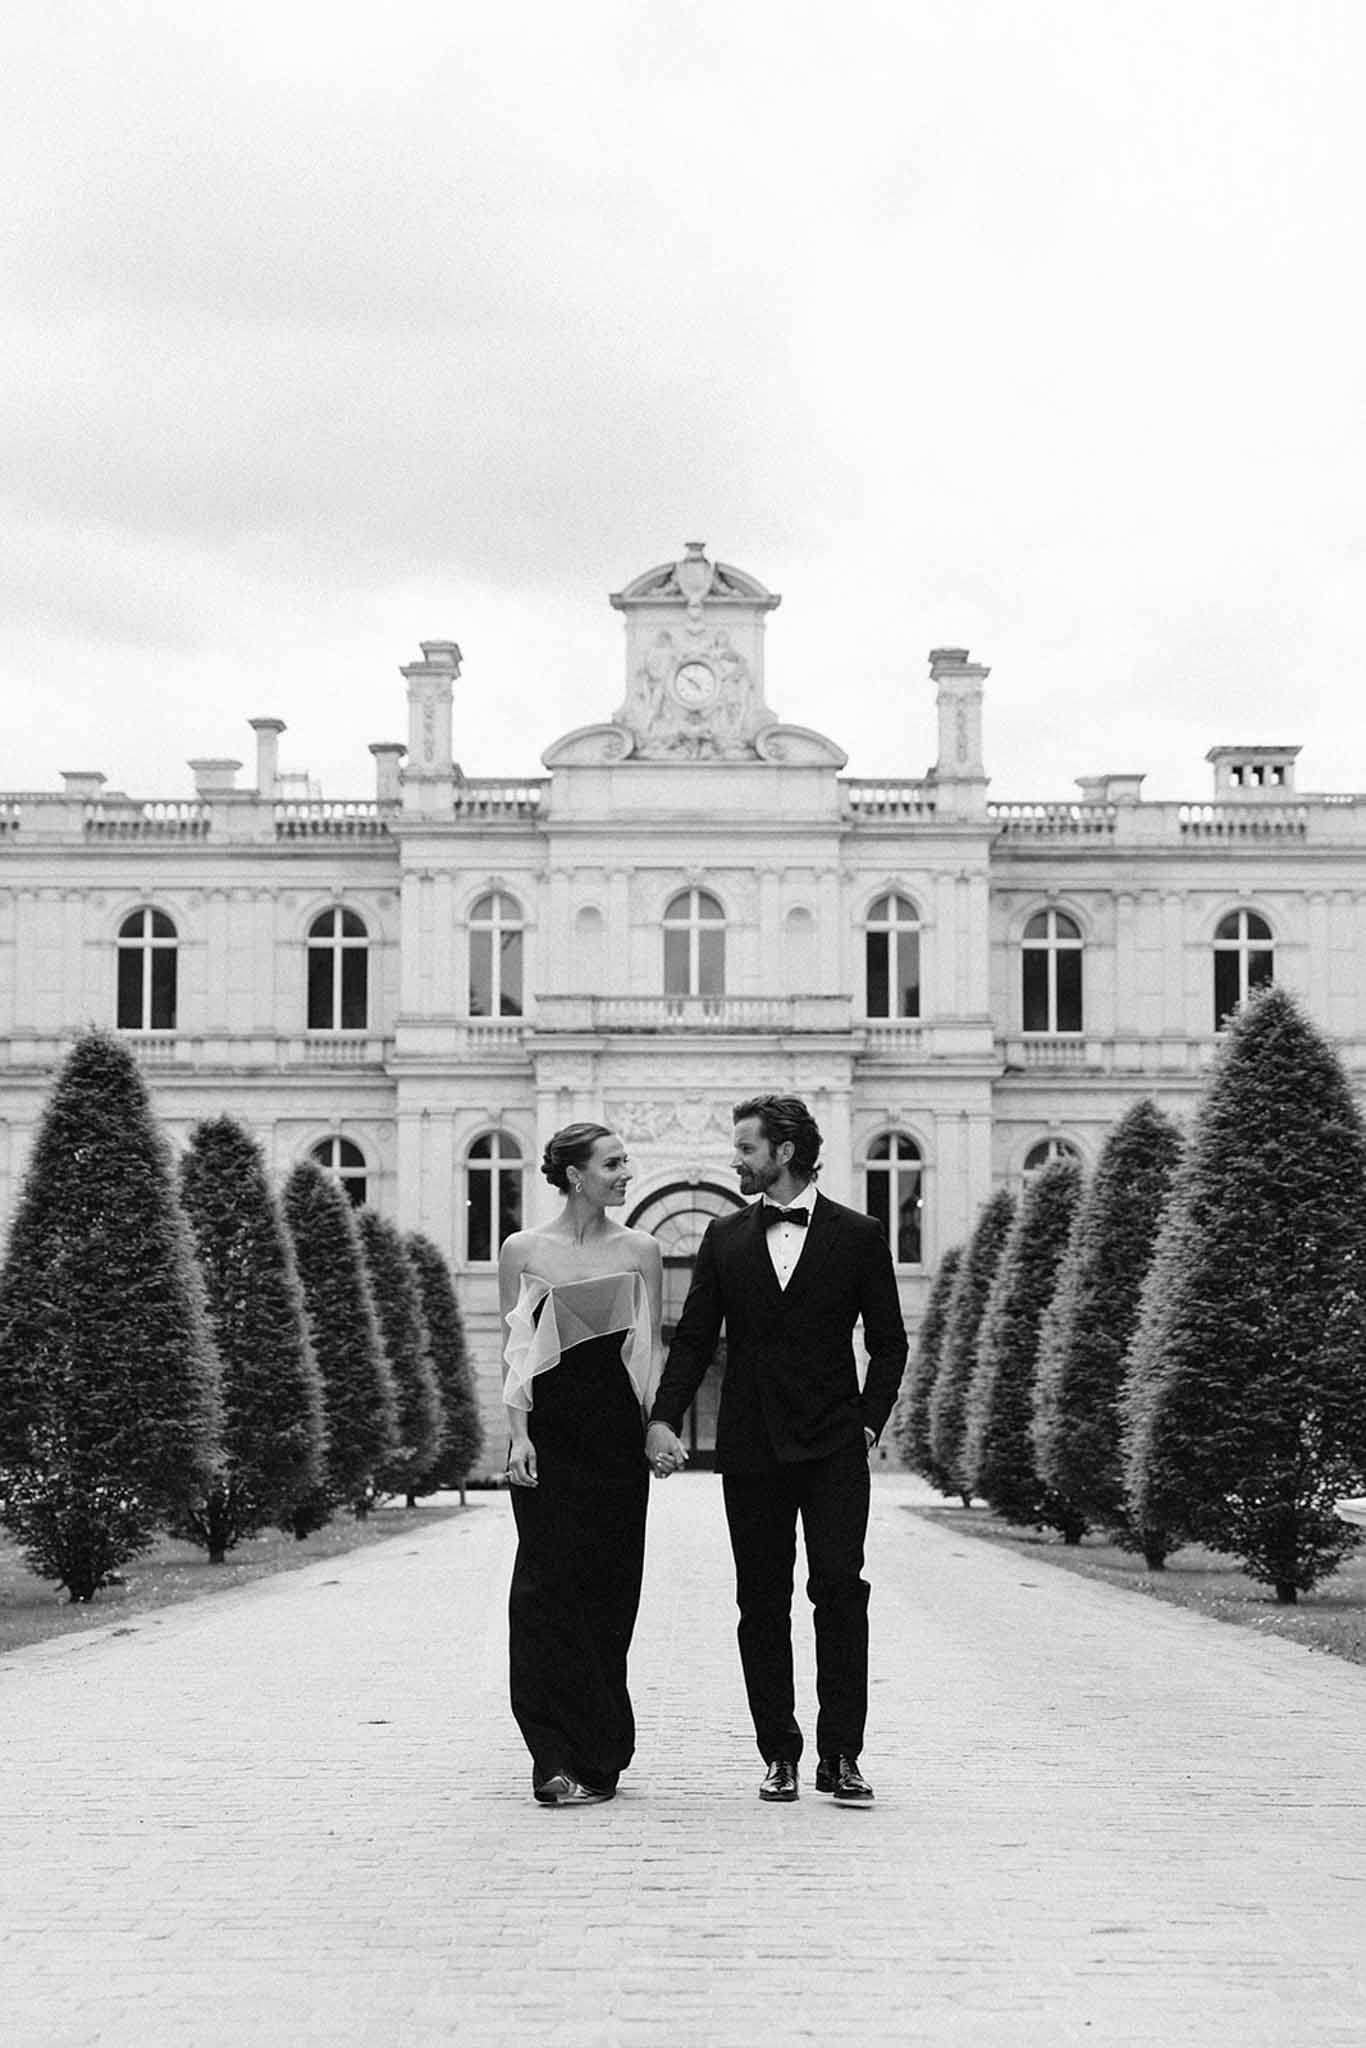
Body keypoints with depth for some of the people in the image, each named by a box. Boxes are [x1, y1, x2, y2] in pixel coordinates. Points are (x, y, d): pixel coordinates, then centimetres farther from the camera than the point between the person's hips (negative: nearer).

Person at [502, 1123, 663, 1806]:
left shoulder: (638, 1251, 9)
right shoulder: (522, 1252, 5)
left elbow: (650, 1352, 10)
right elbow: (516, 1352, 5)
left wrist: (660, 1427, -3)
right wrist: (517, 1434, -6)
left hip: (617, 1431, 1)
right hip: (548, 1430, -1)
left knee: (609, 1587, 2)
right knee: (550, 1585, -8)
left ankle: (597, 1755, 10)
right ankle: (558, 1757, -8)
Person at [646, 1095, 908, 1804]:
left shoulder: (857, 1237, 3)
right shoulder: (724, 1237, 10)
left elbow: (889, 1342, 7)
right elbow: (693, 1338, 8)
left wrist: (869, 1422, -4)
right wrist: (664, 1418, -4)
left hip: (833, 1449, -2)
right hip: (751, 1450, 3)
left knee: (840, 1588, -12)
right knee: (762, 1604, 3)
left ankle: (840, 1756, -6)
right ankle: (779, 1755, 11)